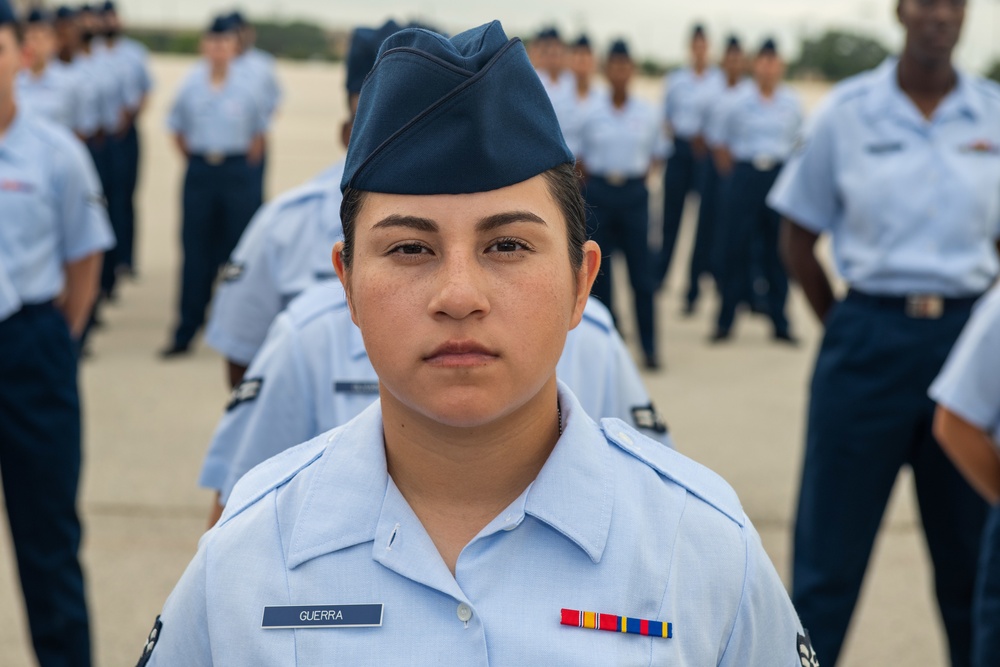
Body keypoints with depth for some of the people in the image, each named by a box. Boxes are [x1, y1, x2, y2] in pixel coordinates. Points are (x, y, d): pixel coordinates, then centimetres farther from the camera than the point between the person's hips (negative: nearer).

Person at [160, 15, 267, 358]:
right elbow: (177, 130, 12)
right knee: (196, 251, 3)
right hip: (200, 172, 1)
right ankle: (185, 333, 8)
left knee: (240, 250, 2)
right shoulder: (190, 88, 2)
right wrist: (195, 159, 6)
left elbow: (259, 132, 9)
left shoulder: (245, 89, -1)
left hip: (237, 172, -1)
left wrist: (246, 164, 5)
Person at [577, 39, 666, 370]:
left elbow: (658, 150, 14)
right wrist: (590, 181, -3)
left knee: (640, 268, -1)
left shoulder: (646, 113, 2)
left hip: (634, 193, 0)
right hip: (599, 191, 0)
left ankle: (649, 346, 4)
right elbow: (580, 155, 8)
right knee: (599, 268, 3)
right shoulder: (592, 113, 0)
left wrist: (645, 172, -1)